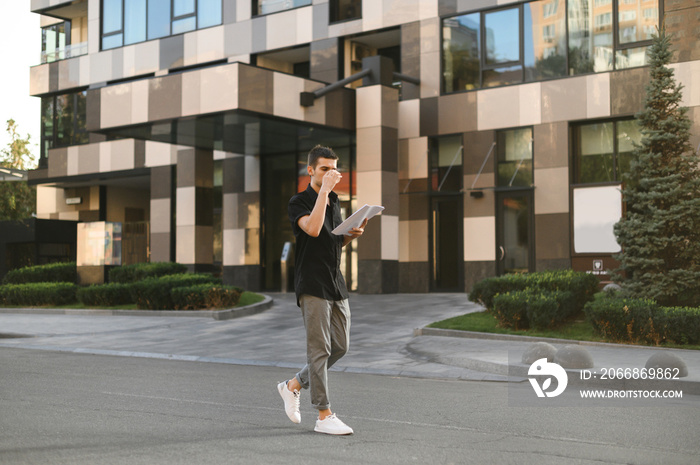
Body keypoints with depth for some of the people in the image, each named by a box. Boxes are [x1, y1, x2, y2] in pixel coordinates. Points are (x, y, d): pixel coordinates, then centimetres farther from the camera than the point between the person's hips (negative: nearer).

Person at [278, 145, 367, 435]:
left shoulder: (335, 202, 17)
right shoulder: (299, 202, -7)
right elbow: (313, 229, -27)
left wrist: (352, 235, 3)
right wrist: (324, 190, -24)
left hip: (335, 285, 8)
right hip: (312, 286, -8)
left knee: (340, 346, 10)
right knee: (320, 348, -7)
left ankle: (293, 385, 26)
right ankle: (324, 416, -3)